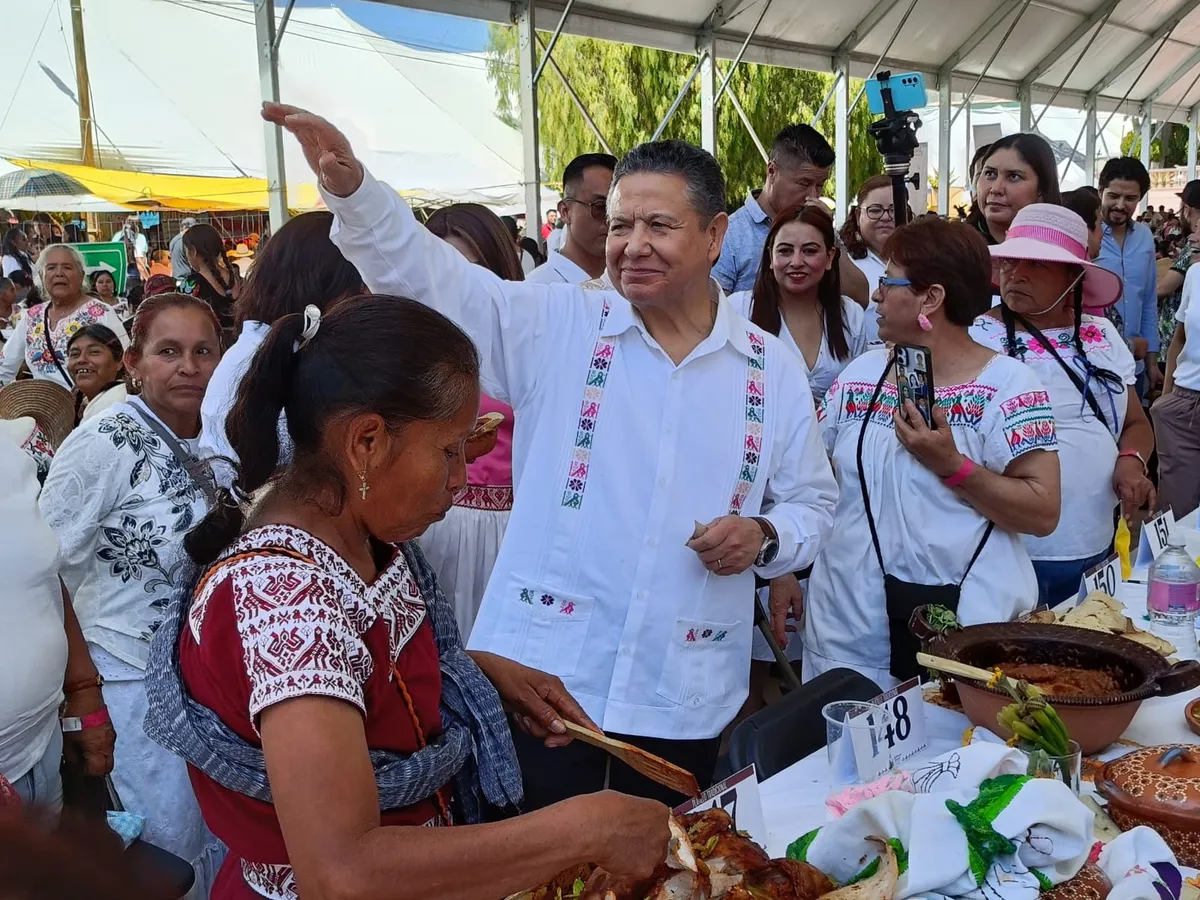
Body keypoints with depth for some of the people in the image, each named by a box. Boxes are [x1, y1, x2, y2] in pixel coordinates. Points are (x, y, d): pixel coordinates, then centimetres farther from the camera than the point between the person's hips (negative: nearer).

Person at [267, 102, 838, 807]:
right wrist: (352, 187, -26)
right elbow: (431, 275, -10)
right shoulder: (557, 328, 0)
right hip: (542, 679, -2)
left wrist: (767, 537, -8)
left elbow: (813, 502, 14)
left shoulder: (774, 367, 6)